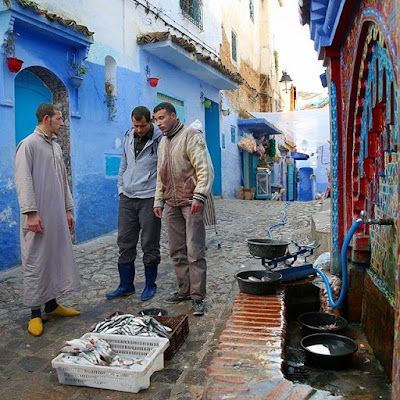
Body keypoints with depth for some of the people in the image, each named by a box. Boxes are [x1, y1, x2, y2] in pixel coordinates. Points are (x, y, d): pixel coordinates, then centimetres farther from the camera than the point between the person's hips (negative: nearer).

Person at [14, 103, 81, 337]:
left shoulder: (56, 147, 16)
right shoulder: (28, 145, -7)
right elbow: (23, 181, -14)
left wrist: (68, 209, 16)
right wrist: (31, 212, -20)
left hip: (58, 216, 8)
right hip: (38, 217, -8)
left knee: (58, 258, 11)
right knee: (36, 263, -1)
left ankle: (52, 304, 24)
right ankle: (35, 313, 9)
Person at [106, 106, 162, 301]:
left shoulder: (160, 139, -7)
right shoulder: (128, 136, 10)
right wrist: (121, 188, 13)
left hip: (149, 199, -5)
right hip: (127, 198, 5)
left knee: (150, 245, 4)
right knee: (125, 243, 8)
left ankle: (150, 285, 20)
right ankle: (126, 285, 21)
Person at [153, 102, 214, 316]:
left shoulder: (191, 136, -6)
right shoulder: (163, 142, 18)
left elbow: (205, 168, -15)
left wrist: (199, 196, -23)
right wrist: (158, 201, 17)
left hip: (190, 202, -7)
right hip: (172, 204, 8)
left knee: (195, 252, -6)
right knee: (177, 251, 10)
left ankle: (197, 297, 1)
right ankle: (184, 290, 22)